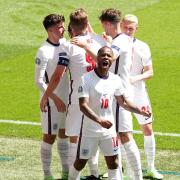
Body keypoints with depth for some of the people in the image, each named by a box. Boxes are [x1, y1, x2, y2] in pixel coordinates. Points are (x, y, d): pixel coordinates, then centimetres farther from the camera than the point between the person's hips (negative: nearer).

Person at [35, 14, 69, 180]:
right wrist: (55, 99, -23)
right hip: (52, 101, -7)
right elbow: (39, 81, -18)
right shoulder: (44, 51, -19)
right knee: (50, 136, 0)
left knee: (64, 134, 16)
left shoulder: (64, 43, 2)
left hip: (66, 98, 7)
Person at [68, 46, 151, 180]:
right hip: (89, 129, -4)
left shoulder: (115, 80, 1)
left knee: (113, 162, 7)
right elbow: (83, 105, -25)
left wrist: (140, 111, -1)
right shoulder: (87, 79, -17)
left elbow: (123, 101, 14)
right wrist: (99, 120, -37)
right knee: (81, 162, 6)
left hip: (109, 128, 4)